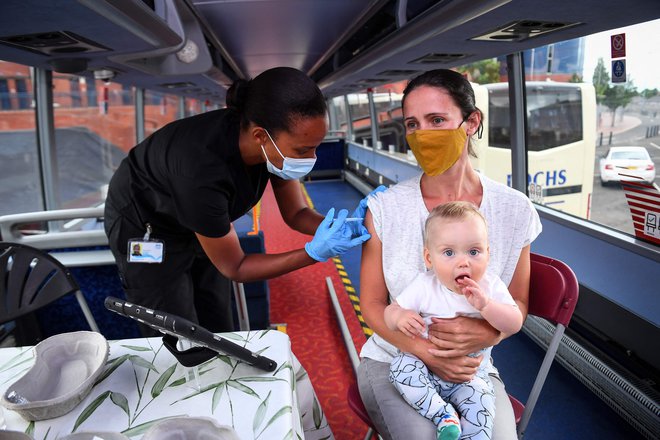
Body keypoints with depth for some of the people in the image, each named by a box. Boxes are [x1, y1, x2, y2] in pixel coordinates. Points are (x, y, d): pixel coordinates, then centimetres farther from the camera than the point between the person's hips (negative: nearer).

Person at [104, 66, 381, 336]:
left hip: (197, 224, 6)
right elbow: (234, 268, -26)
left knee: (221, 339, 8)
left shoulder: (275, 143, -24)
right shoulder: (203, 172, -41)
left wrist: (343, 226, -28)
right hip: (145, 230, -5)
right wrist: (315, 252, -35)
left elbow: (296, 214, -9)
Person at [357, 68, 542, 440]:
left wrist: (486, 333, -16)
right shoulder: (383, 208, -9)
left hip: (472, 367, 2)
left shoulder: (515, 210, -5)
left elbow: (518, 302, 6)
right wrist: (425, 352, -18)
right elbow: (372, 303, -3)